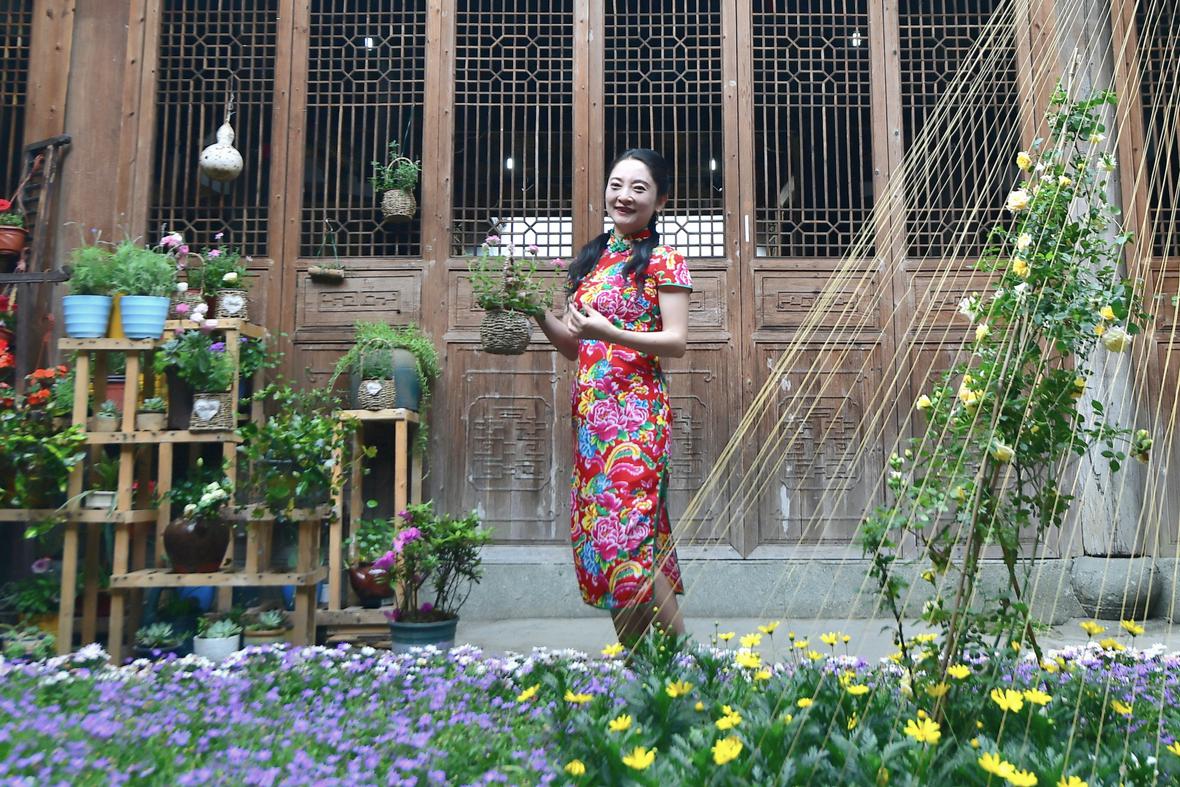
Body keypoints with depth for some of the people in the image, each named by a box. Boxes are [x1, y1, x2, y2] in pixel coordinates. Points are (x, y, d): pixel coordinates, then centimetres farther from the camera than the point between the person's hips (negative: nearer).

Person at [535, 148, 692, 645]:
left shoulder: (663, 261, -1)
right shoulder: (590, 260, 18)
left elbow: (677, 342, -9)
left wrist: (610, 333, -21)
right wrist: (538, 313, 3)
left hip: (636, 411, -7)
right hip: (589, 412, 7)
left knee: (628, 536, -13)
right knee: (601, 535, 7)